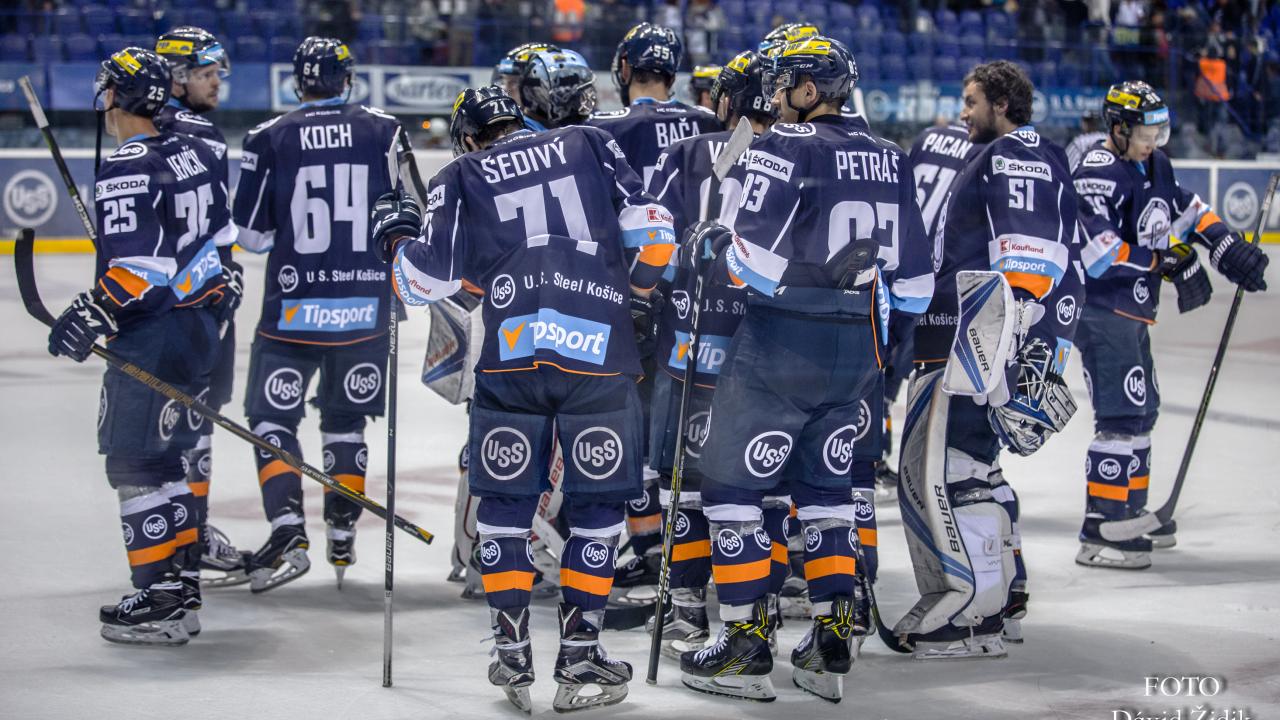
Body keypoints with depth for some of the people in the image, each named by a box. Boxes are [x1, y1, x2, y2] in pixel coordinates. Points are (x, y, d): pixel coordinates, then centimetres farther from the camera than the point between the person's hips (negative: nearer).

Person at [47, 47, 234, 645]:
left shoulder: (127, 171, -18)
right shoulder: (195, 154, 10)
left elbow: (139, 268, -24)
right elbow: (222, 240, 19)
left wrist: (92, 315, -18)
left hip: (149, 342, -9)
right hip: (199, 332, 9)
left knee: (136, 464, -4)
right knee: (165, 457, 17)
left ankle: (159, 601, -4)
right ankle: (181, 584, 21)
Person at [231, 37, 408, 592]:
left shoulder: (269, 139, -5)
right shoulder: (383, 131, -1)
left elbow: (251, 234, -1)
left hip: (293, 307, -2)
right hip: (365, 307, 2)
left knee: (272, 418, 6)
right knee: (345, 421, 17)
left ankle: (288, 531, -11)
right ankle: (342, 536, 21)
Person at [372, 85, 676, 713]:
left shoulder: (460, 179, 13)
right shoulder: (587, 144, 16)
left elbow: (427, 280, 9)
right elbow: (649, 228, 9)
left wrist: (397, 239, 28)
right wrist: (640, 286, 25)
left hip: (510, 359, 0)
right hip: (600, 353, 0)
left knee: (505, 503, 13)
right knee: (597, 505, 10)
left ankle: (512, 656, 12)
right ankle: (578, 657, 10)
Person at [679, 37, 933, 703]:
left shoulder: (784, 149, -12)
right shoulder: (889, 161, 8)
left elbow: (755, 261, -19)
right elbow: (914, 285, 10)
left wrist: (711, 243, 0)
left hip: (780, 347, -7)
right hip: (855, 351, 7)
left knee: (733, 485, 4)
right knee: (826, 486, 18)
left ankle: (746, 651, 3)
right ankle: (832, 644, 14)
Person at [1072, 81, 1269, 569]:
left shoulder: (1154, 166, 12)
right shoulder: (1100, 173, -18)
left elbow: (1187, 209, 22)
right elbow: (1096, 250, -26)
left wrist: (1229, 250, 8)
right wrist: (1162, 261, -20)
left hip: (1132, 312, 10)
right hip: (1102, 312, -10)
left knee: (1143, 409, 19)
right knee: (1122, 414, -15)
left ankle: (1130, 510, 32)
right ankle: (1100, 530, -15)